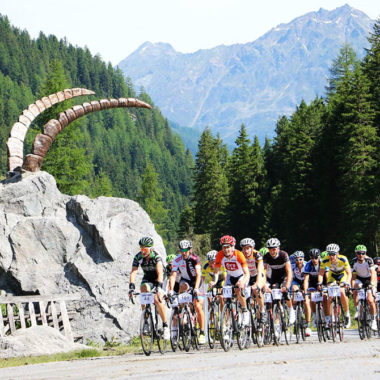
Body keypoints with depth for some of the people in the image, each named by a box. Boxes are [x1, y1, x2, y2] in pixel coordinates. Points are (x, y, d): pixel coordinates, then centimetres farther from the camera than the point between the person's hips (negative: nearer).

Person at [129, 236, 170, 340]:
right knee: (144, 289, -28)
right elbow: (133, 272, -27)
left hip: (159, 278, -3)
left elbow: (160, 273, -40)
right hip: (147, 278, 3)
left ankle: (165, 325, -12)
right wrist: (131, 287, -41)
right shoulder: (138, 257, -18)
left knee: (157, 299, -24)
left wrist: (159, 287, -54)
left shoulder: (156, 256, -28)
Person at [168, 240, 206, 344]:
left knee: (198, 306, -13)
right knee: (183, 286, -35)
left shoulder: (195, 259, -25)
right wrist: (170, 290, -38)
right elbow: (173, 275, -24)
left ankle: (202, 333, -5)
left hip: (196, 281, -2)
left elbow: (198, 275, -35)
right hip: (185, 280, 2)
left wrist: (196, 289, -49)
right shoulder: (177, 260, -17)